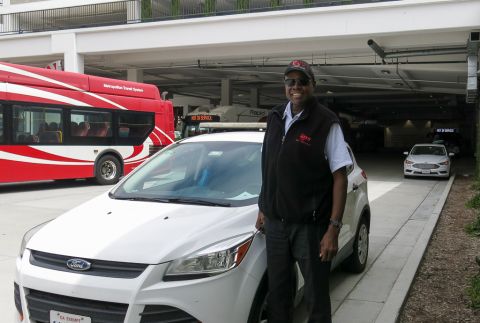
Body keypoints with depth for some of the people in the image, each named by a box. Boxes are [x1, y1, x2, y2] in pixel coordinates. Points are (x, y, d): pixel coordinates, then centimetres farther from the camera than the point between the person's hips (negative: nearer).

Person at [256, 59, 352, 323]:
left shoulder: (326, 123, -9)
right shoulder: (275, 118, 8)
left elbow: (339, 178, -12)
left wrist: (333, 228, -17)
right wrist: (263, 208, 14)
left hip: (311, 225, -5)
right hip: (275, 223, 5)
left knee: (316, 296, 6)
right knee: (277, 292, 15)